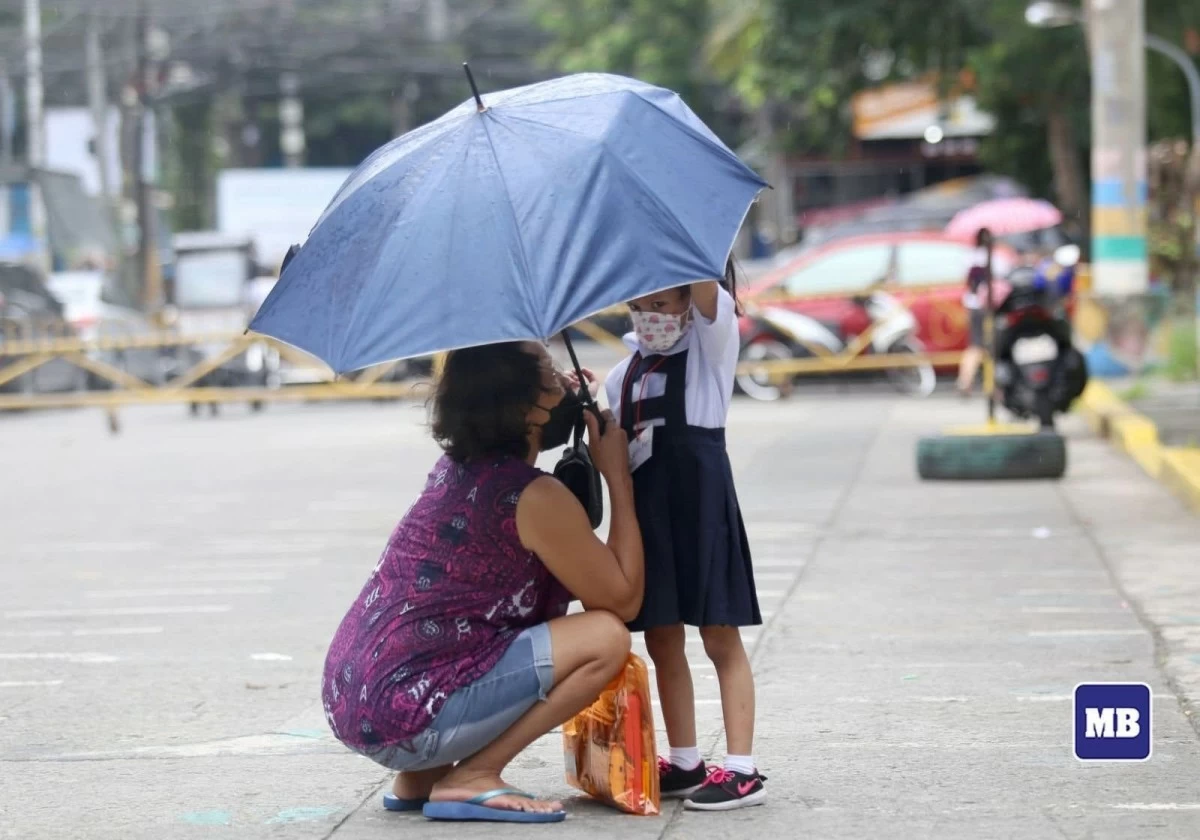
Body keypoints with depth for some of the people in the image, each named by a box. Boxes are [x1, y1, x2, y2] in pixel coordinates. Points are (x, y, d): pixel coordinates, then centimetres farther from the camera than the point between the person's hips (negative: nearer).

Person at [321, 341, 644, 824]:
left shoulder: (455, 470, 12)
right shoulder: (534, 498, -14)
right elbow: (624, 599, -6)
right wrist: (618, 477, 0)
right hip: (402, 715, -9)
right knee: (606, 638, -10)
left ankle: (421, 777, 17)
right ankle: (470, 779, -6)